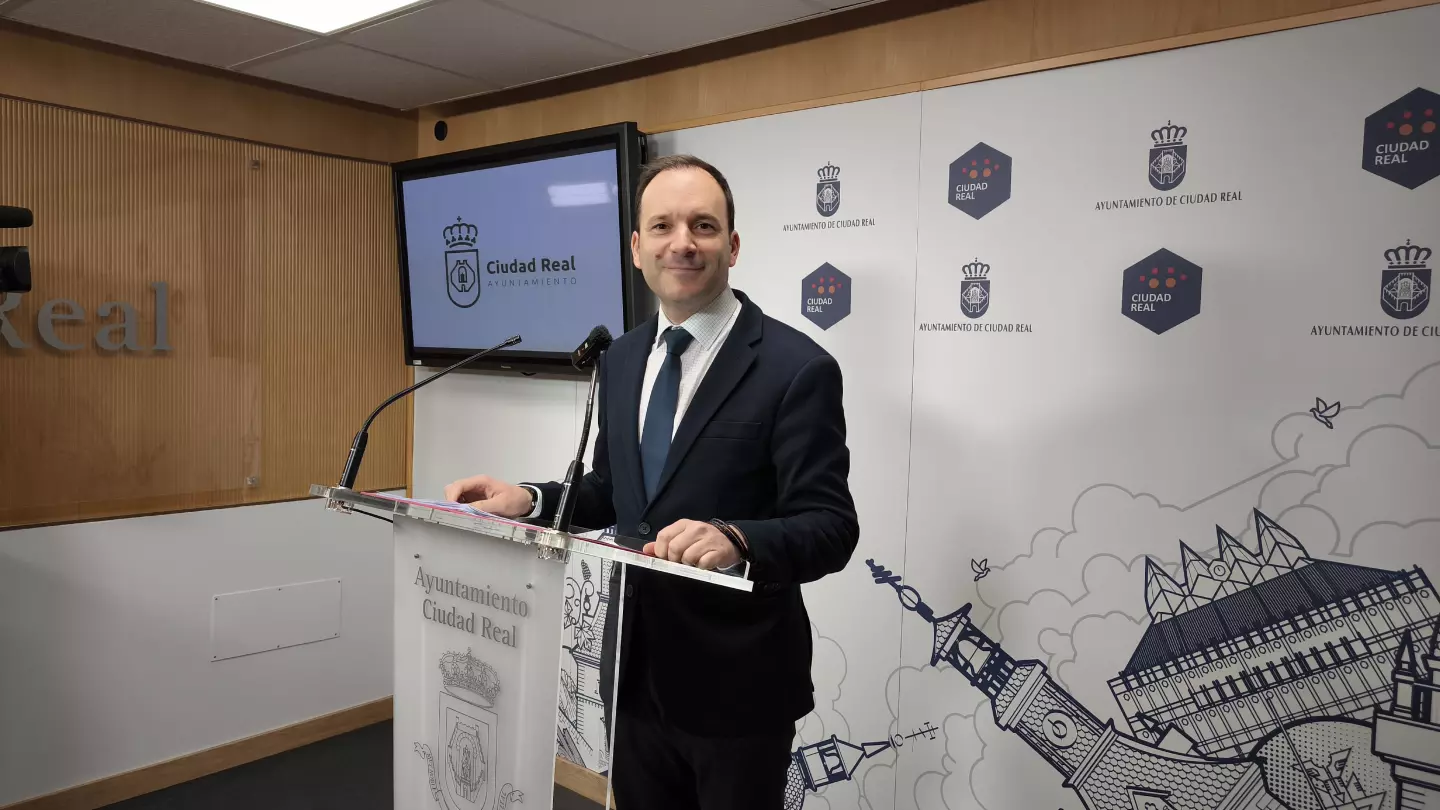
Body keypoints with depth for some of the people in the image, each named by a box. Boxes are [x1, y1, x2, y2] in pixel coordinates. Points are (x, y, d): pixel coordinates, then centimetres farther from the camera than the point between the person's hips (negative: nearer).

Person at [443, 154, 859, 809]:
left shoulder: (796, 368, -17)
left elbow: (830, 526, -19)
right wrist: (529, 499, -6)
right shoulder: (621, 359, 4)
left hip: (736, 684, -5)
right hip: (636, 670, 6)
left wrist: (736, 538, -38)